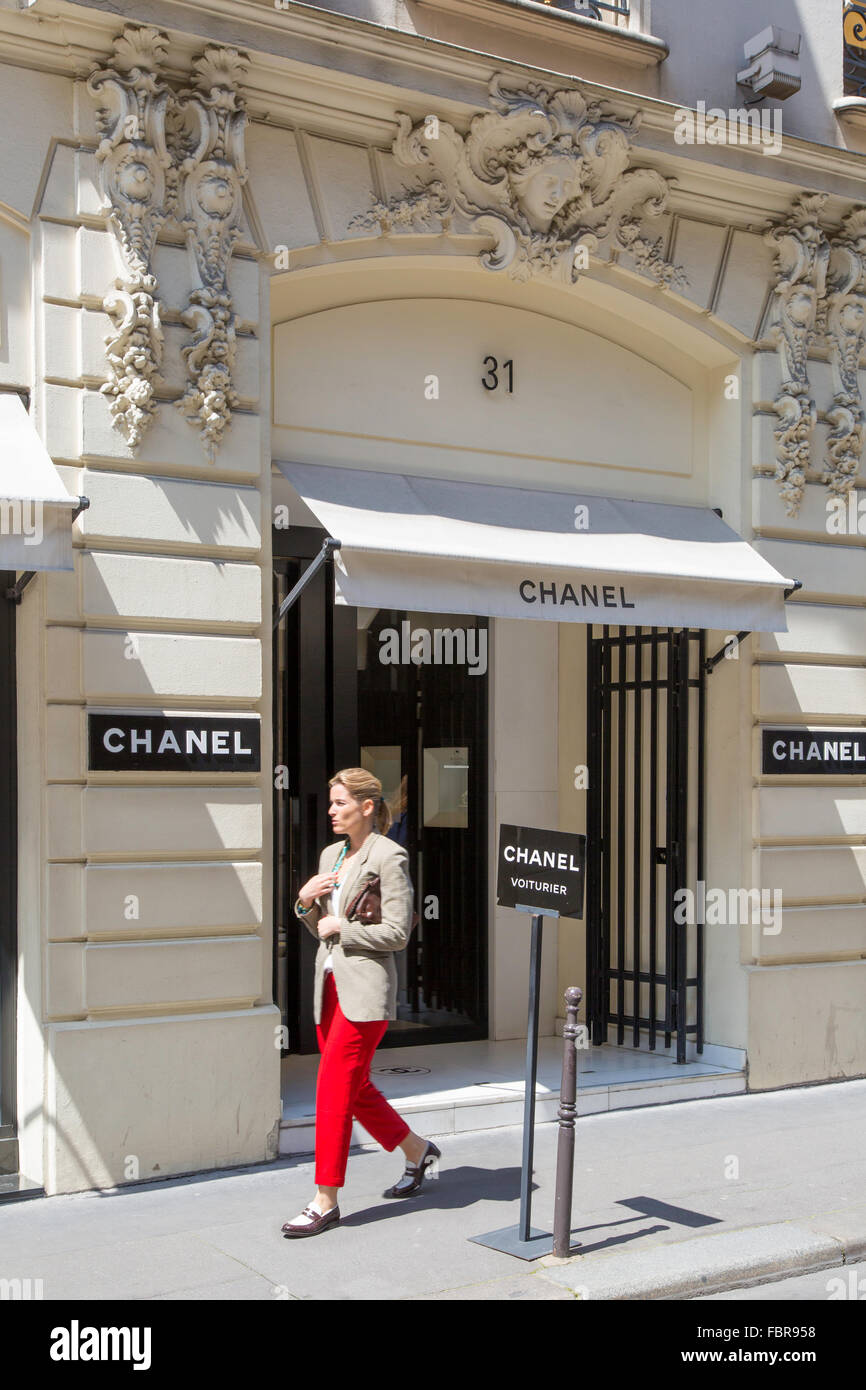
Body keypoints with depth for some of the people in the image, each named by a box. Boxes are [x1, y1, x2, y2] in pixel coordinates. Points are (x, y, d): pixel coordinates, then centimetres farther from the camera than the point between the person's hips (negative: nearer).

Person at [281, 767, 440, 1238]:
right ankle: (416, 1150, 36)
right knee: (355, 1086, 14)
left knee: (334, 1090, -7)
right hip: (330, 984, 8)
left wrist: (341, 928, -10)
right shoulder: (331, 854, 14)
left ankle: (325, 1201, 2)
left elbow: (397, 933, -14)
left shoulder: (388, 856, -11)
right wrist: (306, 901, 0)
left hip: (364, 988, -8)